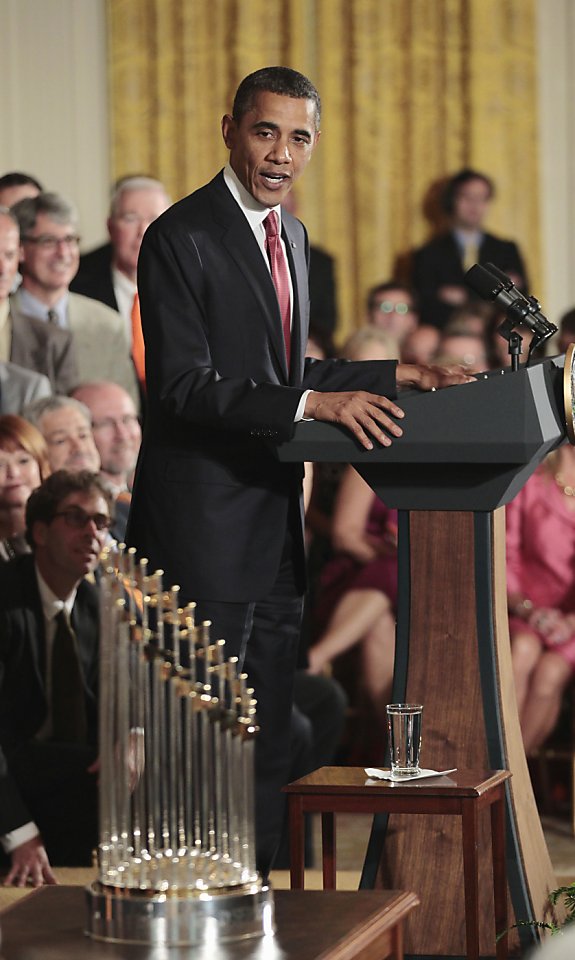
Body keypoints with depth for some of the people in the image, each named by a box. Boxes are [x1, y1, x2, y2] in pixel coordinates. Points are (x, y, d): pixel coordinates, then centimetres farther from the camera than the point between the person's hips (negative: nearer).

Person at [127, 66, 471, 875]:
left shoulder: (290, 234, 15)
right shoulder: (181, 237, -12)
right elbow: (183, 386, -20)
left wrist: (393, 376, 12)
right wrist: (313, 404, -27)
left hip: (274, 529, 9)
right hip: (203, 529, -9)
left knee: (267, 748, 12)